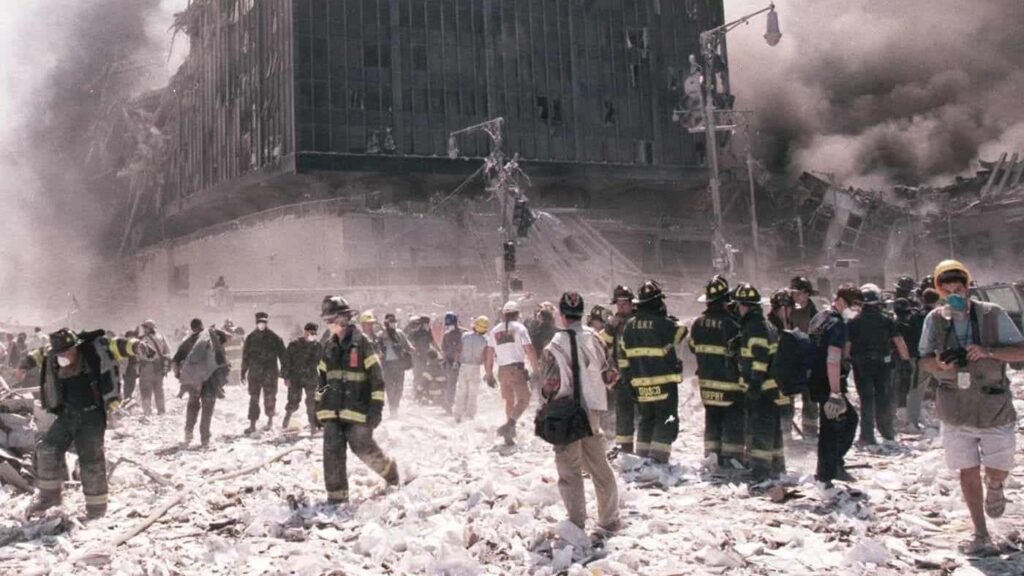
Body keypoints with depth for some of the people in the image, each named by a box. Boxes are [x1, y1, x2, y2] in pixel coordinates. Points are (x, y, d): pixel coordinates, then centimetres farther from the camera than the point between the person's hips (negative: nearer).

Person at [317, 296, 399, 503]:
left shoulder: (362, 343, -8)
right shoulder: (329, 346, 12)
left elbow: (377, 377, -10)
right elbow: (323, 379, 20)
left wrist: (376, 408, -15)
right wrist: (319, 408, 17)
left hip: (357, 408, -5)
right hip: (332, 410, 6)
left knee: (363, 447, -1)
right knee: (332, 449, -3)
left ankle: (390, 471, 27)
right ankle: (336, 495, 4)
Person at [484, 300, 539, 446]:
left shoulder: (494, 330, 11)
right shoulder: (519, 327, -3)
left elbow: (489, 355, 11)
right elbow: (530, 351, -9)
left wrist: (489, 375, 16)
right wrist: (536, 370, -4)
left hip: (502, 370, 5)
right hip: (517, 369, -5)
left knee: (509, 401, 18)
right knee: (523, 400, -3)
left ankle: (510, 434, 19)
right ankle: (508, 425, -24)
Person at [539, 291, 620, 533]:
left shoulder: (556, 346, -16)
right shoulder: (593, 338, -2)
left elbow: (550, 384, -13)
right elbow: (604, 367, 7)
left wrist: (547, 403, 5)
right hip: (592, 408, 5)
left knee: (569, 468, 5)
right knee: (599, 465, 15)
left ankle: (577, 522, 8)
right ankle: (609, 519, 22)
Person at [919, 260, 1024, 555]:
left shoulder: (992, 314, -9)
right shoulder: (934, 320, -4)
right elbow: (924, 359, 4)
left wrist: (988, 351, -24)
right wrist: (940, 364, -19)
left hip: (994, 407, -1)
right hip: (957, 410, 1)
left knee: (997, 472, 7)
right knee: (968, 471, 3)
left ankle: (994, 489, 46)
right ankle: (981, 536, 15)